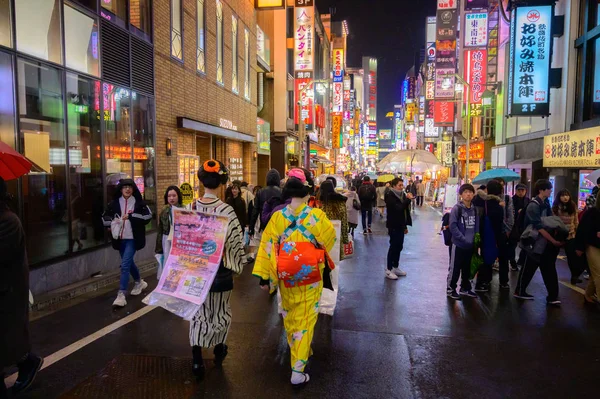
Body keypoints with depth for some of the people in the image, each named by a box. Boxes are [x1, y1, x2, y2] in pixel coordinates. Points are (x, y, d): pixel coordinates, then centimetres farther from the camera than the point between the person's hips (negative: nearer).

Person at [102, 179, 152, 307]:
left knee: (125, 265, -12)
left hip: (133, 238, -5)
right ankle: (139, 282, 43)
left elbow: (148, 216, -14)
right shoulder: (115, 203, 3)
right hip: (120, 239, 5)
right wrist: (111, 223, -11)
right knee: (129, 263, 20)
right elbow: (105, 217, 10)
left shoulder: (138, 202, -7)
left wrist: (131, 216, -21)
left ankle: (121, 295, -9)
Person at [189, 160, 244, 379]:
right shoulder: (226, 210, -17)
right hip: (219, 267, -2)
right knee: (220, 309, 18)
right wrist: (234, 263, 1)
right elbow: (234, 240, -14)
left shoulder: (192, 207, -6)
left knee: (198, 310, 14)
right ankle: (219, 349, 36)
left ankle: (197, 359, 10)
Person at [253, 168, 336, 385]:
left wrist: (264, 276, -1)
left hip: (285, 276, 3)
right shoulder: (317, 215, -16)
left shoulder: (277, 216, -10)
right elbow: (329, 240, 0)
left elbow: (267, 246, -8)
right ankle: (298, 369, 7)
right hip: (310, 277, -3)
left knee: (290, 316, 25)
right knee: (305, 321, 7)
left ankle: (296, 349, 47)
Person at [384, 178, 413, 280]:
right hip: (393, 226, -8)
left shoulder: (402, 195, 12)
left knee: (399, 247, 12)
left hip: (400, 226, 8)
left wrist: (405, 225, 16)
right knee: (393, 247, -4)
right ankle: (389, 270, 4)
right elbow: (398, 208, -28)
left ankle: (396, 267, 23)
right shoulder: (390, 196, -14)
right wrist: (408, 199, -23)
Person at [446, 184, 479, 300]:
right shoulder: (456, 208, -9)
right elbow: (453, 226, -15)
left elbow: (476, 226, 13)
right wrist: (463, 238, -18)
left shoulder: (474, 209, 9)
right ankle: (451, 289, 14)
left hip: (470, 245, 6)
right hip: (458, 244, -6)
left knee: (467, 268, 16)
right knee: (455, 268, 1)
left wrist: (475, 238, -1)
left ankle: (465, 288, 30)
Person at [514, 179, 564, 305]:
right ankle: (519, 291, 19)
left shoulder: (546, 203, 6)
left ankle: (552, 296, 14)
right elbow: (539, 227, -24)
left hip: (544, 240, 8)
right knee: (529, 266, 4)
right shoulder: (533, 206, -19)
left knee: (548, 267, 8)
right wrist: (553, 241, -25)